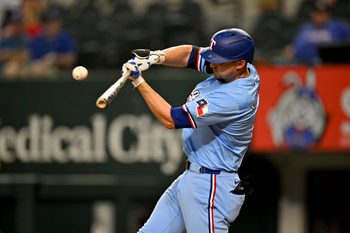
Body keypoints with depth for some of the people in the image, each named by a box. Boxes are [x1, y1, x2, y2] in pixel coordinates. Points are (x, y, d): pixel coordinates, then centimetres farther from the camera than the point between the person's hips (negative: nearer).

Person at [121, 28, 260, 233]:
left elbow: (171, 119, -22)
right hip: (191, 177, 10)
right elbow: (190, 54, 15)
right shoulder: (232, 70, -1)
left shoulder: (235, 97, -27)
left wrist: (138, 81, -16)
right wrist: (156, 57, -5)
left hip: (211, 187, -10)